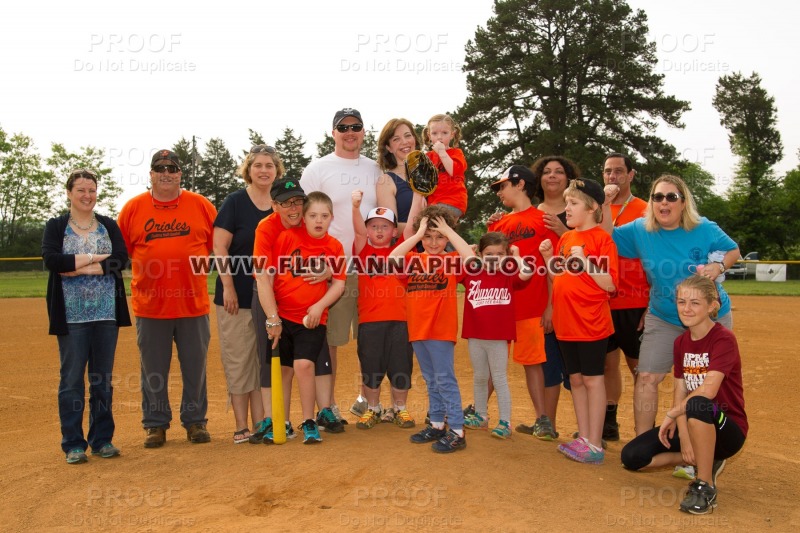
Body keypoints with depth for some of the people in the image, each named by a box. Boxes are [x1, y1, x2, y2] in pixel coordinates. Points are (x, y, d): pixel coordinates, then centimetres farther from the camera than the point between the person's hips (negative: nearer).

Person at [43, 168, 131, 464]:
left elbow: (121, 259, -6)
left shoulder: (109, 225, 10)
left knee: (103, 379, 8)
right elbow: (51, 260, -13)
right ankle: (73, 444, 13)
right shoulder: (56, 226, 5)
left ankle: (102, 439, 19)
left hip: (107, 314, 2)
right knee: (72, 379, 2)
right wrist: (97, 257, -13)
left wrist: (78, 267, -14)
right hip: (71, 315, -2)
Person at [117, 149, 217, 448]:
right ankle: (155, 425, 24)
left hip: (194, 303, 0)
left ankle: (195, 421, 23)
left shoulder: (201, 205, 4)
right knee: (153, 370, 9)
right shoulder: (133, 208, 5)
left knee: (195, 367, 8)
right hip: (149, 306, 0)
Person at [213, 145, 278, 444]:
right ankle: (241, 427, 10)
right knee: (238, 360, 1)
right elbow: (219, 247, -8)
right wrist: (228, 287, -13)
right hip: (237, 295, -4)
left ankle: (260, 424, 17)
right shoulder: (235, 202, -4)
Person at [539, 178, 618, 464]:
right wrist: (549, 258, 2)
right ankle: (583, 438, 22)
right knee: (575, 379, 12)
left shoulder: (602, 239, -9)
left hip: (591, 322, -7)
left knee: (592, 379, 0)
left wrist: (584, 261, -22)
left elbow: (610, 284, -14)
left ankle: (595, 444, 8)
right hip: (566, 322, 7)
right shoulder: (565, 238, 12)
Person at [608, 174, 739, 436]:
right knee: (647, 378, -5)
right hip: (663, 319, 1)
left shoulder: (704, 229, -12)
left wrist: (718, 266, -20)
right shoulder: (639, 230, -8)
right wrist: (605, 205, -17)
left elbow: (733, 250, 0)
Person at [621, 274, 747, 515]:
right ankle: (705, 460, 9)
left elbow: (708, 390, -27)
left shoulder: (724, 339, -16)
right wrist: (684, 437, -14)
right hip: (694, 426, 6)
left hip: (728, 429, -6)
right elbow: (679, 392, -1)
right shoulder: (681, 343, 5)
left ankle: (705, 487, -21)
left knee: (697, 405, -40)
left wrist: (671, 414, -16)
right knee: (632, 456, -9)